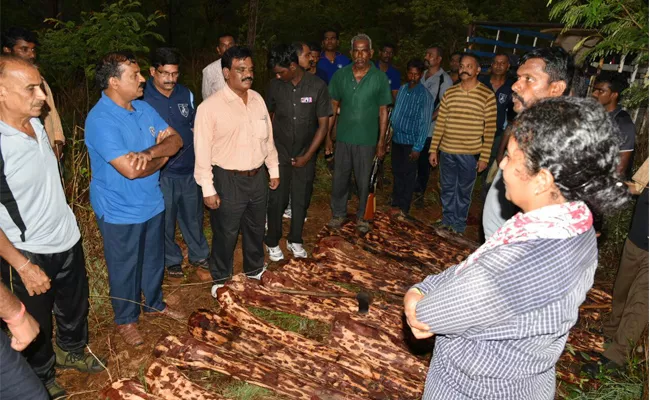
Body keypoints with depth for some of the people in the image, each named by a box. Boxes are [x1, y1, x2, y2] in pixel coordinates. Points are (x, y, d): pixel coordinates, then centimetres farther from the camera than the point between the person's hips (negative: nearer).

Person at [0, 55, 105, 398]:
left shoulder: (36, 123, -4)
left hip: (68, 239, 6)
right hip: (29, 254, -6)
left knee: (75, 306, 26)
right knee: (37, 324, 18)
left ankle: (72, 351, 53)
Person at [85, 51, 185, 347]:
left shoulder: (144, 108, 0)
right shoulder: (101, 120, -25)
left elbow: (176, 140, -3)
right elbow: (131, 170, -31)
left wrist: (150, 152, -23)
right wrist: (161, 157, -13)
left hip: (152, 202, 7)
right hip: (120, 212, -7)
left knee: (154, 259, 23)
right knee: (125, 268, 13)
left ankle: (155, 304, 46)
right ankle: (125, 320, 36)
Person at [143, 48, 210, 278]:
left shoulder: (186, 94, 1)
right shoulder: (143, 100, -14)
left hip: (190, 168, 4)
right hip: (162, 173, -4)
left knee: (193, 215, 19)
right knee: (166, 220, 13)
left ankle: (199, 255, 39)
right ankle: (172, 260, 35)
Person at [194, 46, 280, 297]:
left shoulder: (257, 99, 3)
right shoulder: (210, 107, -15)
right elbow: (202, 151, -14)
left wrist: (274, 170, 13)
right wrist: (208, 189, -14)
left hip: (258, 177, 5)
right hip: (228, 181, -5)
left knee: (255, 228, 22)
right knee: (225, 233, 11)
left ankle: (255, 270, 45)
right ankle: (221, 279, 34)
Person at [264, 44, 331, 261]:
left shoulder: (317, 86, -12)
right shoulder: (275, 86, -7)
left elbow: (323, 125, -8)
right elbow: (268, 116, 7)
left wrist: (308, 155, -10)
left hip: (305, 155, 0)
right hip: (279, 153, 0)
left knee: (301, 200, 11)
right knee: (277, 199, 3)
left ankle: (295, 240, 30)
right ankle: (272, 242, 23)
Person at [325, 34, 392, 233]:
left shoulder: (380, 78, -5)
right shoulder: (340, 75, 0)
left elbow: (383, 111, -1)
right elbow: (333, 106, 4)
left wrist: (381, 140, -3)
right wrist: (328, 136, 2)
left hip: (367, 139, -1)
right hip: (343, 137, 2)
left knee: (363, 181, 10)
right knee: (339, 178, 11)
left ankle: (361, 216, 29)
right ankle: (338, 213, 29)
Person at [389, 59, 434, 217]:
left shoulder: (425, 95, -13)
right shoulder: (402, 89, 5)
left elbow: (425, 123, -15)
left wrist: (418, 147, -17)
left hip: (411, 142, -5)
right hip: (397, 139, 6)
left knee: (408, 175, 5)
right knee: (397, 173, 14)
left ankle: (404, 208, 17)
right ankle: (396, 203, 28)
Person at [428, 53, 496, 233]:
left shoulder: (487, 95, -6)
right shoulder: (449, 93, 4)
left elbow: (490, 129, -6)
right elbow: (440, 123, 6)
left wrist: (485, 156, -9)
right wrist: (433, 149, 4)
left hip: (470, 154, -3)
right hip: (447, 151, 3)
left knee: (464, 191, 10)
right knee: (447, 189, 15)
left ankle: (459, 225, 26)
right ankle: (447, 221, 33)